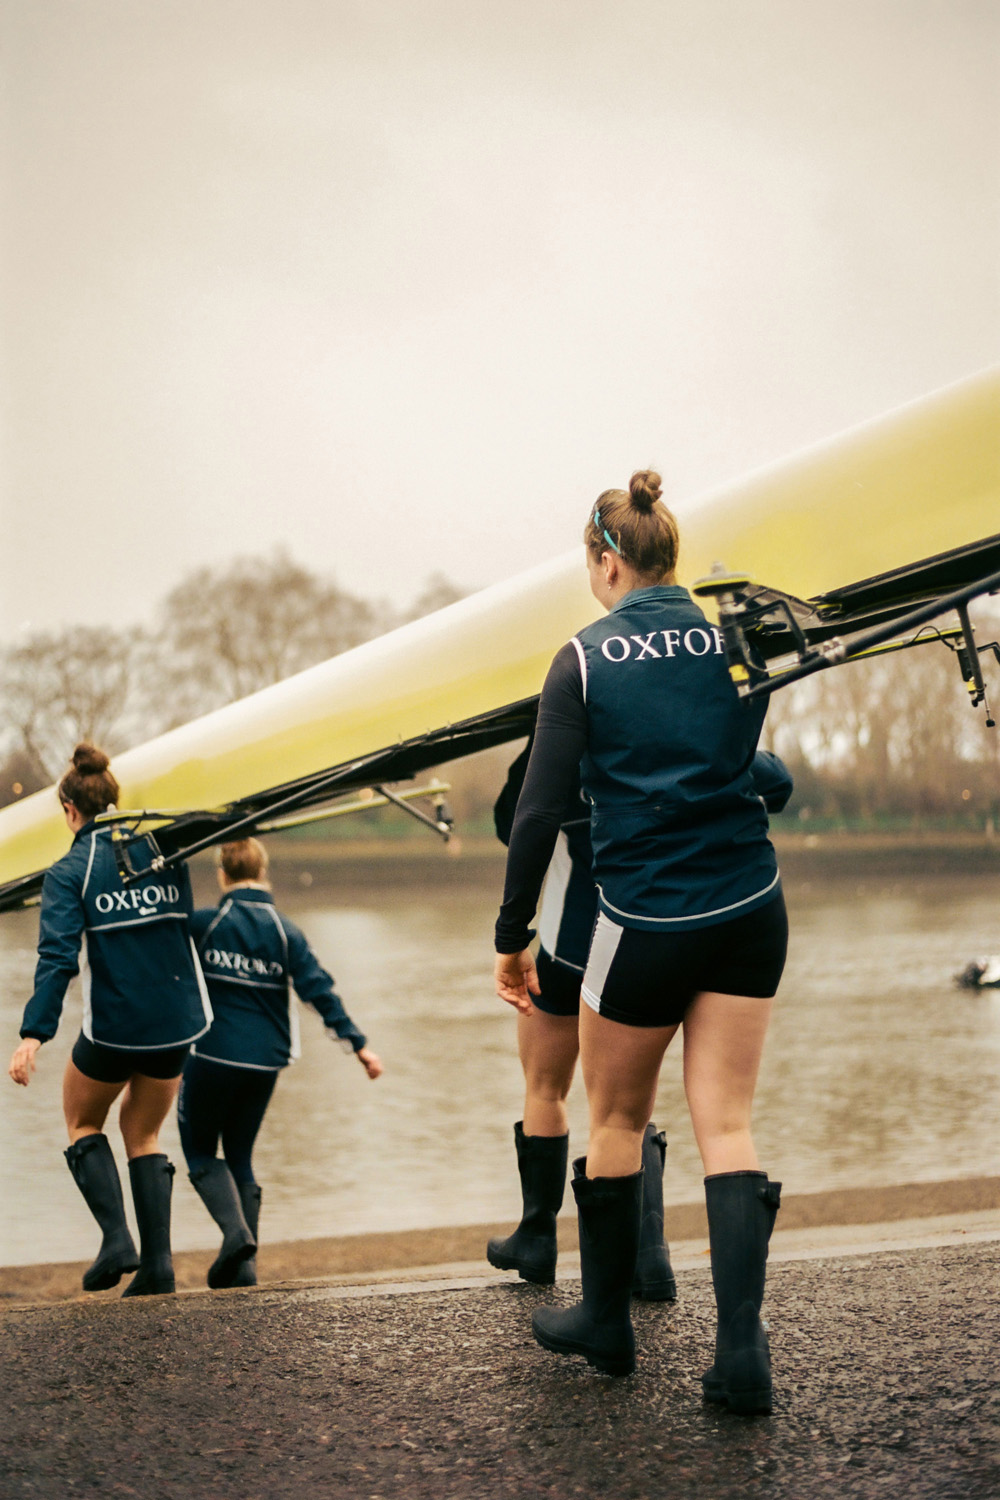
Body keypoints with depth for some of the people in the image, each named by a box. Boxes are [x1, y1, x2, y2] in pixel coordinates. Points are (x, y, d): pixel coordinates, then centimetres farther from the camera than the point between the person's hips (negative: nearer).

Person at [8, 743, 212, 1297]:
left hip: (112, 1027, -4)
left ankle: (116, 1236, 4)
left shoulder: (69, 871, -7)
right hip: (175, 1022, 4)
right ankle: (157, 1262, 12)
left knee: (83, 1124, 21)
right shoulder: (164, 851, 4)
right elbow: (186, 927, 10)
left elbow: (58, 957, -17)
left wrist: (34, 1035, -19)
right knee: (143, 1133, 20)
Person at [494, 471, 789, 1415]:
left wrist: (512, 936, -2)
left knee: (617, 1120, 16)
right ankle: (741, 1352, -4)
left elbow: (538, 812, -9)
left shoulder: (585, 660, -6)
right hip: (750, 908, 3)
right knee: (726, 1125, 5)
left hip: (647, 921, -3)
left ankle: (606, 1323, 29)